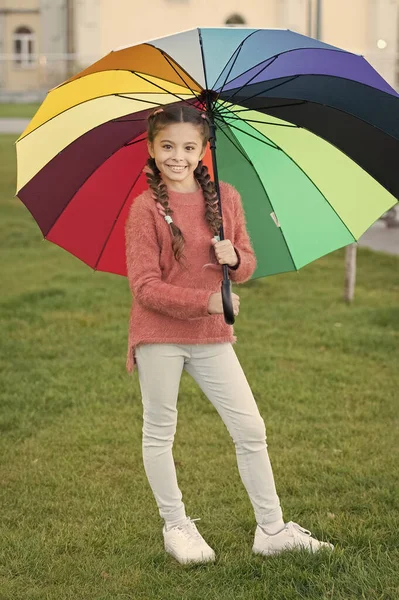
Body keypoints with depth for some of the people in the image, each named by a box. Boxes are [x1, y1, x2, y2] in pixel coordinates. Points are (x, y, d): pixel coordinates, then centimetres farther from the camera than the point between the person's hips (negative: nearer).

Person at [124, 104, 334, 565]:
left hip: (212, 337, 4)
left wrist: (235, 259, -13)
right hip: (160, 337, -3)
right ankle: (175, 526, 26)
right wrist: (206, 300, -21)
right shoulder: (145, 208, -9)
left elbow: (248, 265, 10)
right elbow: (145, 286, -13)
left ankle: (272, 530, 17)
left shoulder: (226, 197, 3)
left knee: (251, 430, 5)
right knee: (159, 433, 8)